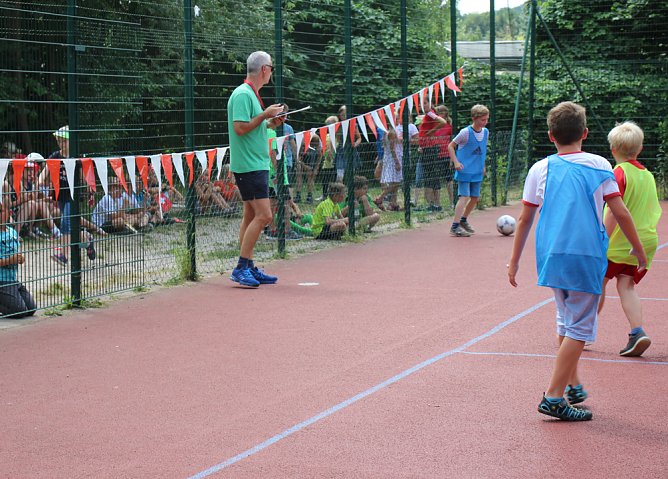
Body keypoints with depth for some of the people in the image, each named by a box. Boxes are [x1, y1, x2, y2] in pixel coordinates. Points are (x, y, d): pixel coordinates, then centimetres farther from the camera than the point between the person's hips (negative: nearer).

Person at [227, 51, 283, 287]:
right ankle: (241, 268, -10)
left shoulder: (251, 94, 16)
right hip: (249, 166, -11)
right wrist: (264, 115, -15)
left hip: (255, 165, 11)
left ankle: (248, 268, 15)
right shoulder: (243, 94, -15)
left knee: (251, 215, 11)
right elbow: (240, 128, -21)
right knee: (263, 215, -13)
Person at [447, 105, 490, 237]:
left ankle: (463, 220, 31)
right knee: (464, 196, -13)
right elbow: (451, 146, -6)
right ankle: (455, 227, -12)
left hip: (477, 171, 7)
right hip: (464, 170, -7)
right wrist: (456, 162, -15)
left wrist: (482, 166, 20)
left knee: (475, 197, 10)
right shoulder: (466, 132, -13)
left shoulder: (485, 132, 6)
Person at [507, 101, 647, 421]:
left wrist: (514, 260, 16)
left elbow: (525, 219, 8)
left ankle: (572, 385, 33)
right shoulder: (599, 166, 0)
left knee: (566, 319, 22)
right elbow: (620, 213, -1)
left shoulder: (540, 169, 6)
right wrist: (638, 249, 11)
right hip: (586, 255, -4)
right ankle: (554, 397, -7)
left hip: (550, 256, 4)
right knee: (579, 326, -1)